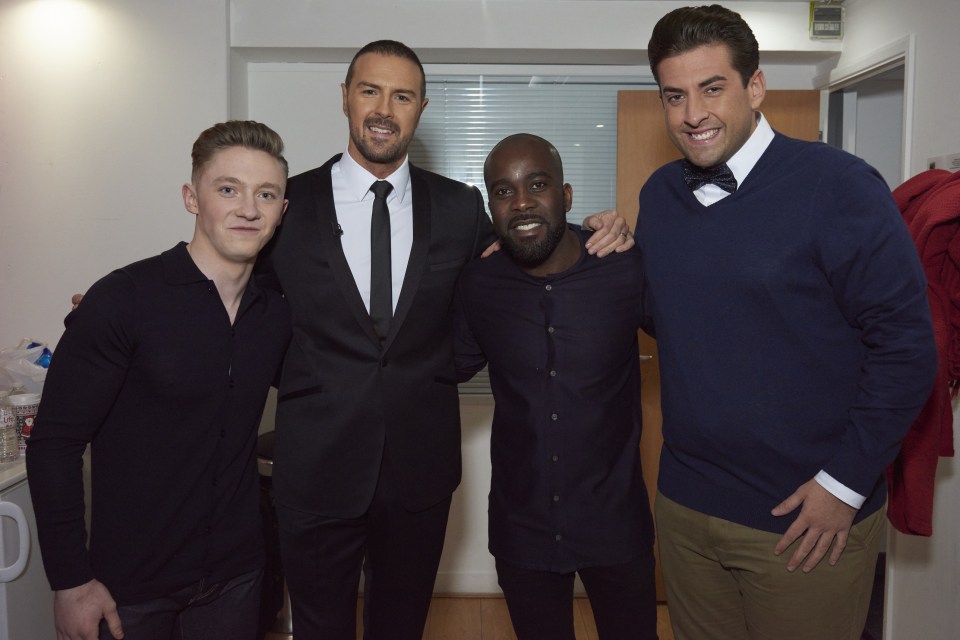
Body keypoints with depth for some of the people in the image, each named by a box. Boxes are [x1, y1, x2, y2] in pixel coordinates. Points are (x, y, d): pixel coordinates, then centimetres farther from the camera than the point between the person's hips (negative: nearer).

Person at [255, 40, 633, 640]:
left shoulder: (459, 207, 0)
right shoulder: (290, 204, -4)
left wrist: (600, 240, -5)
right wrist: (304, 388, -3)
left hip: (421, 463, 1)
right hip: (317, 463, -1)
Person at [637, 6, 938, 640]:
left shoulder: (837, 185, -13)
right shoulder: (659, 193, 3)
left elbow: (907, 345, -12)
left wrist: (844, 484, -12)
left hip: (808, 519, -4)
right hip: (685, 505, 5)